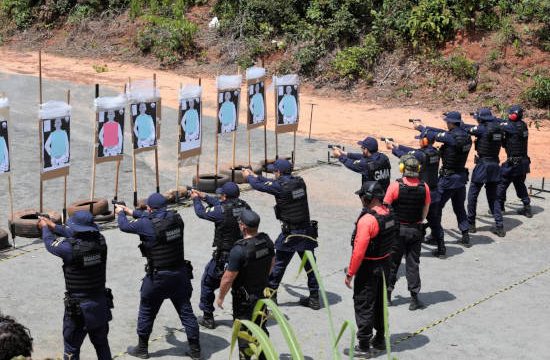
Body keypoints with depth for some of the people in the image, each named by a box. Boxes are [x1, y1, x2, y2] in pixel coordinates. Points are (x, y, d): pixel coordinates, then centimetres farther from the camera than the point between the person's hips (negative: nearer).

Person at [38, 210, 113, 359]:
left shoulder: (71, 248, -22)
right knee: (101, 344, 20)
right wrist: (53, 226, 22)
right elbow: (77, 236, 11)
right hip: (101, 303, 5)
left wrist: (45, 227, 20)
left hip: (78, 307, -5)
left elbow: (50, 243, -2)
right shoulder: (100, 241, -8)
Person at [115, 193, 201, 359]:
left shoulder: (147, 225, -17)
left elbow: (125, 226, 1)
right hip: (180, 274, 5)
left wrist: (121, 213, 23)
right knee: (186, 312, 11)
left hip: (158, 277, -4)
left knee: (146, 312, 14)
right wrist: (130, 211, 28)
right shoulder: (176, 218, -1)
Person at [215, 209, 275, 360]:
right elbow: (272, 263, 9)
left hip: (244, 298, -7)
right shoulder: (267, 240, -9)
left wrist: (220, 297, -8)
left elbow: (228, 278, -23)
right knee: (261, 327, 23)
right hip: (263, 292, 7)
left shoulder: (239, 250, -29)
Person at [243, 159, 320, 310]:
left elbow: (259, 185, -1)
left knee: (279, 264, 10)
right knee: (310, 265, 10)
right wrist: (255, 176, 27)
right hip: (307, 231, 5)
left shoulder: (280, 186, -15)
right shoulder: (299, 182, 4)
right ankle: (314, 298, 13)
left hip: (290, 233, -5)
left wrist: (248, 176, 21)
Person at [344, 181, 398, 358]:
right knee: (380, 302, 21)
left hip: (369, 268, -8)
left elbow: (359, 251, -25)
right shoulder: (390, 215, 0)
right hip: (385, 264, 8)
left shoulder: (367, 219, -25)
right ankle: (380, 339, 34)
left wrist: (350, 274, -17)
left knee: (363, 306, 1)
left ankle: (363, 346, 7)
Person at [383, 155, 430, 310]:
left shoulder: (395, 185, -16)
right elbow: (426, 210, 2)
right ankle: (414, 298, 8)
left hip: (397, 229, -2)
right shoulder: (424, 187, -8)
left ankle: (387, 293, 23)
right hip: (416, 230, 2)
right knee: (413, 263, 9)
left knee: (392, 262, 12)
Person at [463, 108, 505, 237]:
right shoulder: (497, 128, 3)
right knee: (493, 196, 14)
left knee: (472, 195, 9)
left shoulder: (482, 129, -15)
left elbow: (468, 129, -6)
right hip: (495, 166, 6)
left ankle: (470, 224, 15)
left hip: (482, 165, -6)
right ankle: (499, 226, 6)